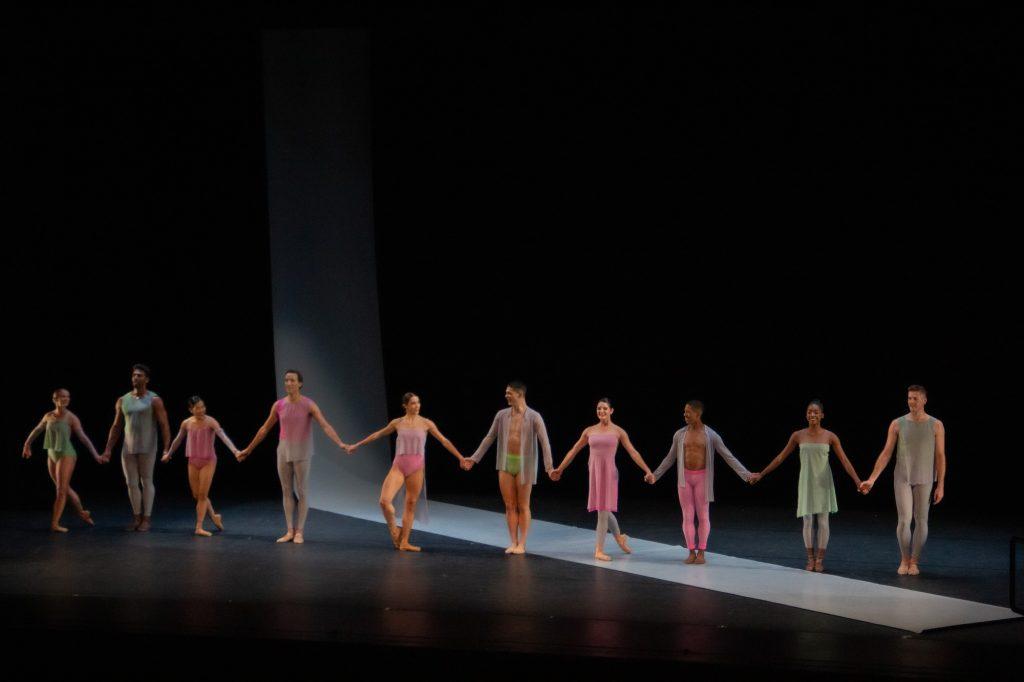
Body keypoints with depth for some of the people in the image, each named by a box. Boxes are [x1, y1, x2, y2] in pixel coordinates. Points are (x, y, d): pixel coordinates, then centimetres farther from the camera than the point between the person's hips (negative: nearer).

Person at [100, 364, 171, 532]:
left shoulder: (154, 400, -5)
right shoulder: (122, 401, 8)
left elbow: (164, 425, -8)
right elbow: (116, 427, 13)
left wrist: (167, 450, -17)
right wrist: (108, 450, 9)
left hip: (147, 448, -4)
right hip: (128, 448, 4)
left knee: (146, 482, 0)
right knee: (131, 483, 5)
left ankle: (147, 518, 6)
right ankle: (136, 517, 15)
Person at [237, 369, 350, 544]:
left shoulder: (309, 405, -11)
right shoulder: (278, 405, 1)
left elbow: (325, 426, -21)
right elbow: (265, 429, 12)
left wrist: (340, 443, -36)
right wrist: (248, 449, 17)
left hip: (301, 452, -4)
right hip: (284, 451, 4)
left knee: (301, 492, -2)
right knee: (286, 492, 5)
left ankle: (299, 532, 4)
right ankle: (289, 531, 11)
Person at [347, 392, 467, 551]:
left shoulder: (426, 423, 3)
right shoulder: (397, 423, 6)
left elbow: (444, 441, 5)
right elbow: (378, 434, 19)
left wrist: (460, 457, 1)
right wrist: (357, 445, 27)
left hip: (417, 466, 0)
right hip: (399, 465, 0)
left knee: (411, 504, 4)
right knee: (385, 500, -16)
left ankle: (404, 542, 11)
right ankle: (394, 530, 8)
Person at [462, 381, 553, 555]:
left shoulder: (533, 417, -8)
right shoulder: (502, 415, 5)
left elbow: (544, 442, -12)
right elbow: (489, 438, 11)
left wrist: (549, 466, -21)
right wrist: (474, 458, 9)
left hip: (524, 465, -4)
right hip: (505, 464, 4)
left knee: (523, 506, 3)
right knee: (510, 505, 4)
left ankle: (522, 544, 8)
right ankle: (513, 542, 10)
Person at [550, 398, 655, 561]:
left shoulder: (618, 431, 1)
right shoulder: (589, 431, 8)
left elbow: (633, 452, 0)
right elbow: (574, 451, 15)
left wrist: (647, 471, -5)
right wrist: (560, 469, 16)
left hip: (609, 473, -3)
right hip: (594, 472, 3)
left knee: (603, 510, -5)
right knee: (603, 510, 11)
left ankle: (599, 550, 0)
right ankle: (619, 537, 35)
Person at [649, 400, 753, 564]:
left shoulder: (711, 435, -4)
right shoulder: (680, 435, 5)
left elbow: (728, 457, -3)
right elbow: (669, 458, 15)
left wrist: (745, 474, -10)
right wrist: (654, 476, 16)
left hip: (702, 477, -2)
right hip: (685, 477, 2)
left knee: (703, 516, 0)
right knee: (687, 516, 1)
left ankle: (701, 552, 7)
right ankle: (691, 552, 7)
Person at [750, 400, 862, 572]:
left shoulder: (830, 437, -5)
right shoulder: (798, 436, -1)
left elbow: (844, 461, -4)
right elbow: (780, 457, 6)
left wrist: (857, 481, -11)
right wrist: (761, 474, 6)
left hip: (823, 483, -1)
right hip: (806, 482, 1)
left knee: (823, 521, 0)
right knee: (807, 520, 1)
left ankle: (820, 559, 8)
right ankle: (810, 559, 9)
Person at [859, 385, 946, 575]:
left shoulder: (936, 425, -3)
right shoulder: (897, 424, -2)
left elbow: (940, 456, -2)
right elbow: (886, 454, -1)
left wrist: (941, 486, -6)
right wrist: (871, 479, -7)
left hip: (924, 480, 0)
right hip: (902, 479, 0)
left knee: (921, 520, 2)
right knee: (904, 520, -6)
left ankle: (914, 562, 14)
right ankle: (904, 559, 11)